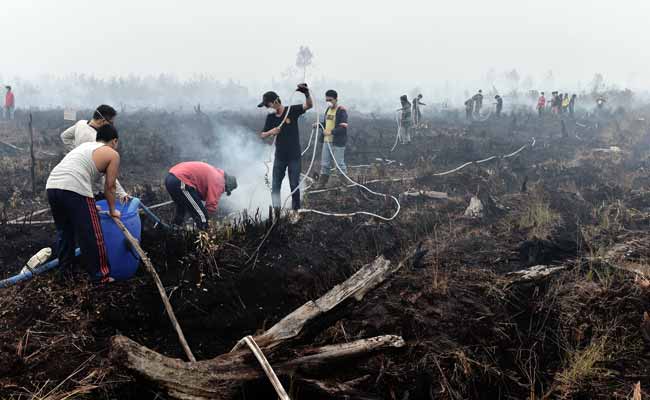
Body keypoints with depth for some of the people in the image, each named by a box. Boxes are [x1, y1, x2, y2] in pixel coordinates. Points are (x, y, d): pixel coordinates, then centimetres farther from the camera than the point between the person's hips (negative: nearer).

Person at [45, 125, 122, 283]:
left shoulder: (85, 145, 32)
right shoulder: (113, 154, 10)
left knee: (63, 231, 26)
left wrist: (90, 205, 47)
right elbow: (109, 187, 9)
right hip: (74, 190, -8)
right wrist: (112, 210, 24)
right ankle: (100, 275, 14)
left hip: (52, 185, 8)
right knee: (91, 235, 5)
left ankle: (65, 269, 39)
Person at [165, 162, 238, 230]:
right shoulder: (218, 180, -6)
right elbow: (212, 204, -10)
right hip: (180, 182, -11)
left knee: (181, 210, 32)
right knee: (201, 216, -4)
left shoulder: (214, 173, 23)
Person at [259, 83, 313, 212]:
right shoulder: (270, 117, 2)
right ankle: (276, 209, 18)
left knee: (294, 185, 4)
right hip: (279, 156, 4)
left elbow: (309, 105, -21)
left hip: (294, 156, -4)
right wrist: (271, 132, -14)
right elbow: (263, 135, 7)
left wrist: (306, 94, -41)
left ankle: (296, 210, 18)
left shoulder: (292, 110, -9)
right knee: (275, 185, 7)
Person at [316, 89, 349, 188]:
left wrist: (331, 132, -29)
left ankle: (343, 183, 16)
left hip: (338, 142, -8)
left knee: (340, 163, 2)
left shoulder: (341, 111, -13)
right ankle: (322, 183, 22)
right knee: (325, 164, 13)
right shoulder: (328, 109, 13)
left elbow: (343, 128, -20)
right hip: (326, 140, 8)